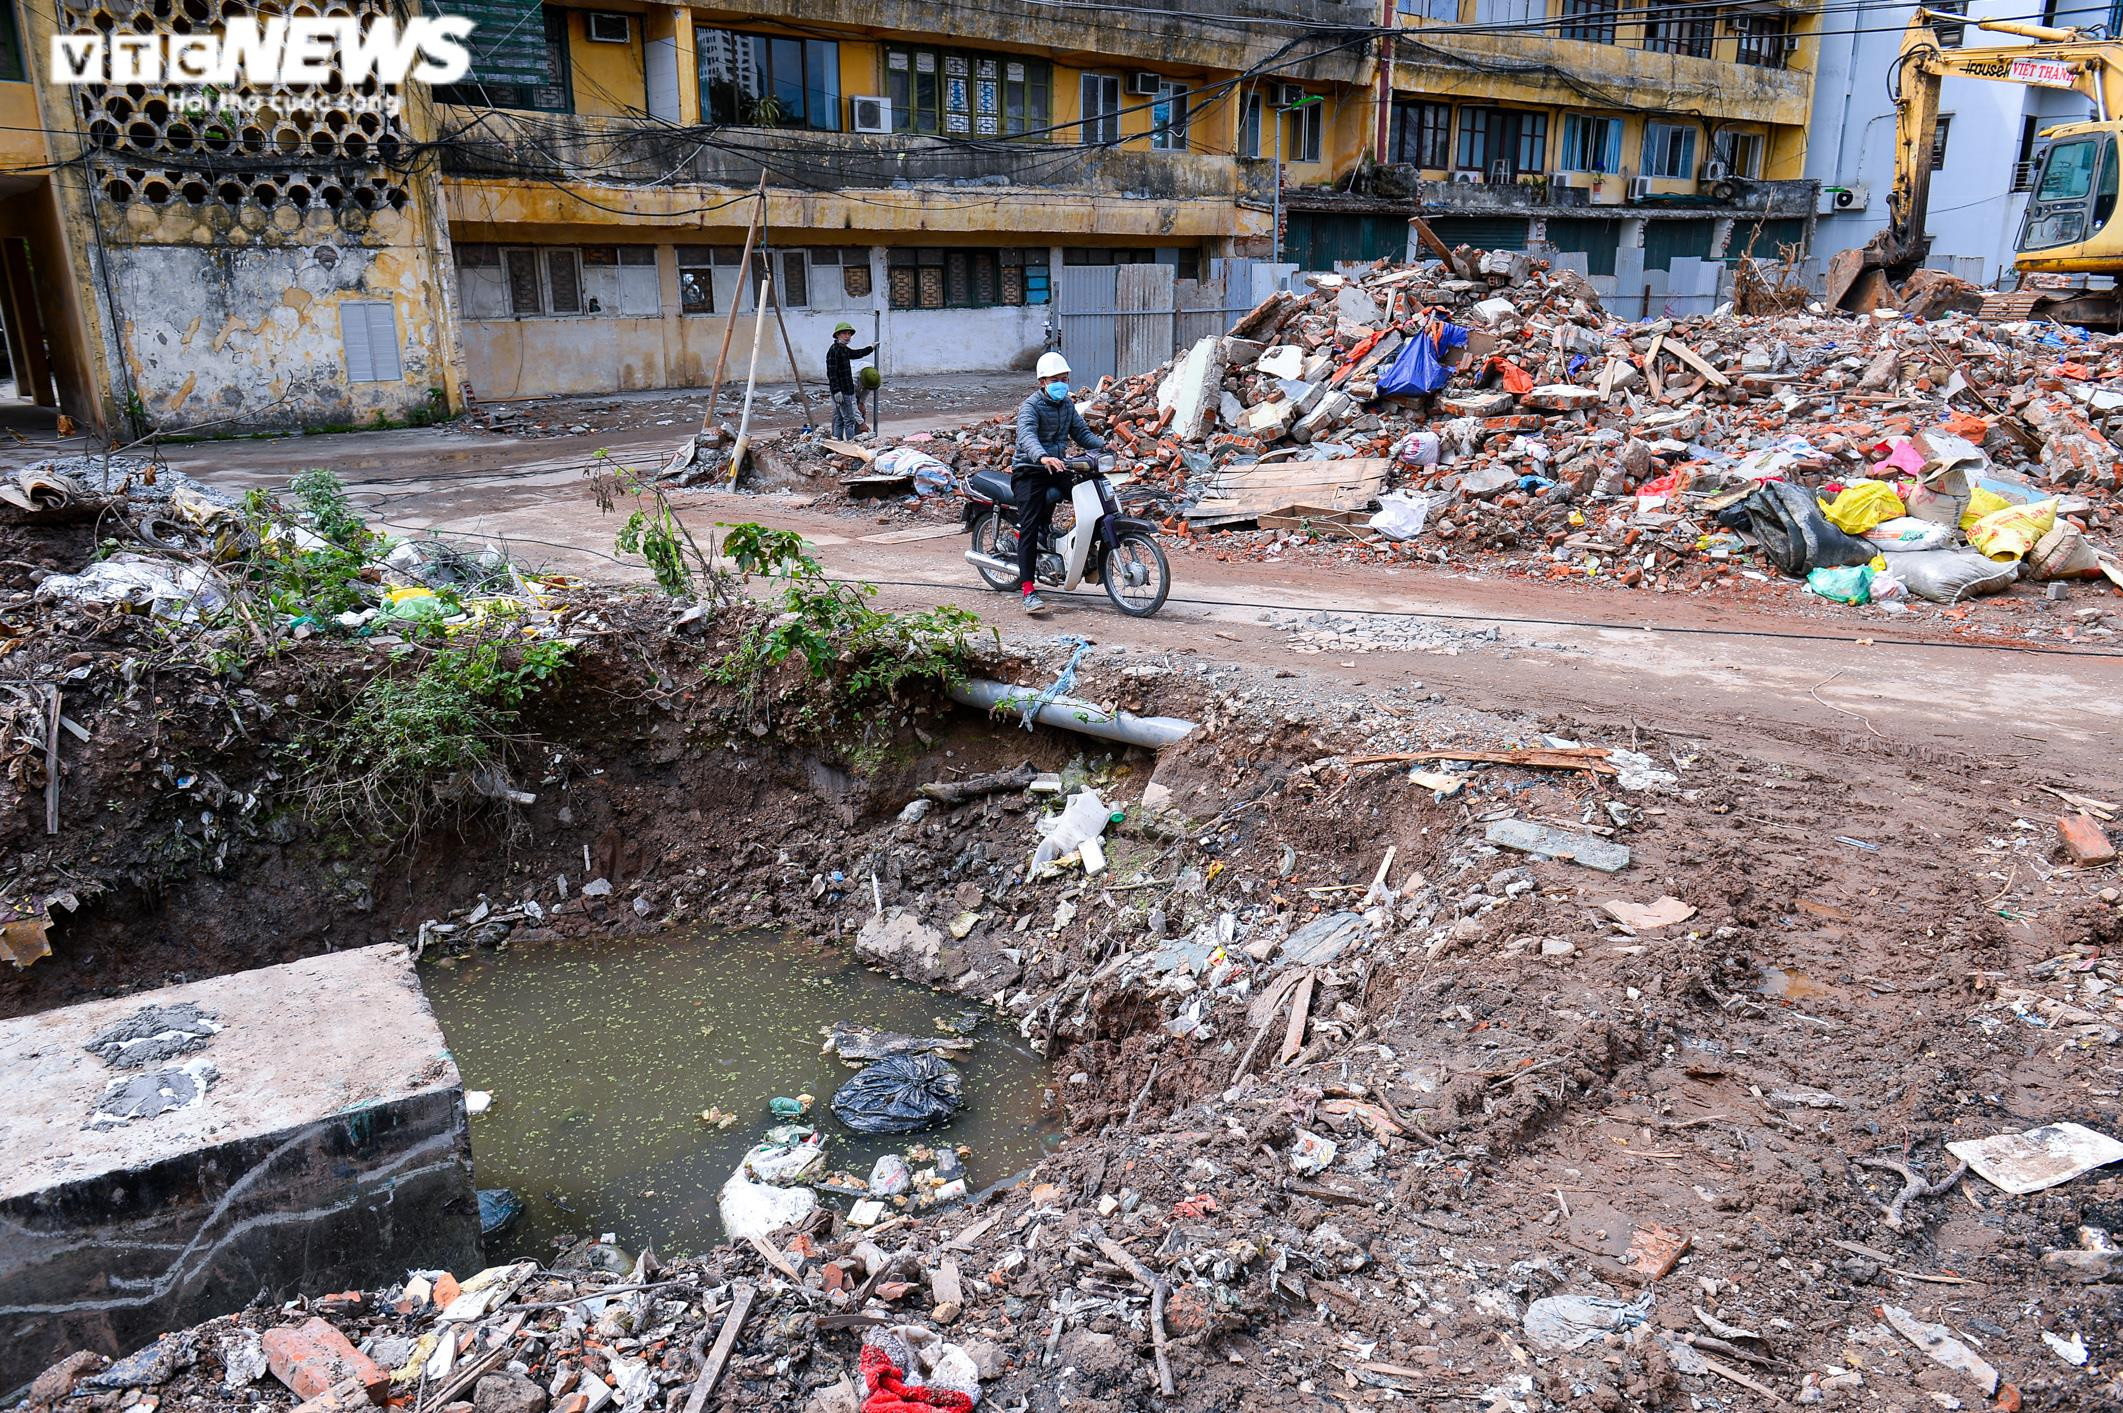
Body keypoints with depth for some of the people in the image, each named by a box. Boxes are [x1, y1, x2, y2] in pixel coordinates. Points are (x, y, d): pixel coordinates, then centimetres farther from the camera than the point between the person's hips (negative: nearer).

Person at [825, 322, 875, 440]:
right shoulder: (834, 351, -14)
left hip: (846, 391, 10)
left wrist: (871, 348, 49)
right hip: (841, 392, -10)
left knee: (839, 420, 11)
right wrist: (836, 391, -25)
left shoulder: (844, 349, 15)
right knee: (849, 420, -10)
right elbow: (831, 372, -19)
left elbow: (856, 353, 36)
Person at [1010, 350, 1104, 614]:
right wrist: (1043, 457, -51)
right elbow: (1027, 436, -30)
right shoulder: (1031, 406, -13)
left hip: (1058, 467, 7)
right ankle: (1028, 590, -20)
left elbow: (1080, 431, 15)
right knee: (1030, 528, -15)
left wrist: (1101, 445, -6)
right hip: (1030, 471, -7)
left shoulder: (1067, 404, 12)